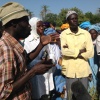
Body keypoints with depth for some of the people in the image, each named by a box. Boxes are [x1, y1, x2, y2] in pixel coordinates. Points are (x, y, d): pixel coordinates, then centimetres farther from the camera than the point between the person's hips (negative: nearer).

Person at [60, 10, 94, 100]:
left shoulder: (86, 33, 1)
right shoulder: (63, 34, -1)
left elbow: (90, 53, -7)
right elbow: (64, 52, -14)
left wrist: (71, 52, -11)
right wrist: (80, 51, -9)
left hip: (83, 70, 1)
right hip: (70, 70, -1)